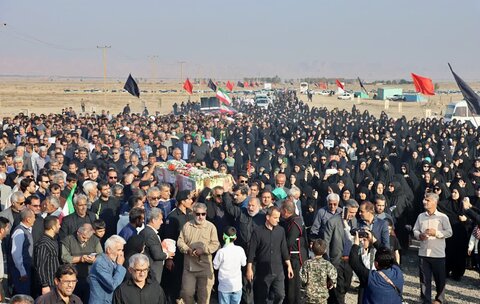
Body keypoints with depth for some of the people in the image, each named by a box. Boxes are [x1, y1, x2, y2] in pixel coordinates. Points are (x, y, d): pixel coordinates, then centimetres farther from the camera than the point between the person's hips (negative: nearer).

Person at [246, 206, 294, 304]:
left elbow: (284, 249, 9)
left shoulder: (281, 231, 2)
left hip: (278, 270, 2)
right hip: (263, 271, -2)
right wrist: (249, 269, -6)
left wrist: (289, 266, 8)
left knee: (280, 295, -4)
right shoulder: (258, 232, -8)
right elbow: (251, 252, -5)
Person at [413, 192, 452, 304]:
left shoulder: (443, 217, -3)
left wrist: (436, 233, -15)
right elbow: (415, 230, 11)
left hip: (438, 254, -3)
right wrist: (419, 235, -9)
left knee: (440, 279, 9)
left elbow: (449, 232, -6)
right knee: (424, 279, 7)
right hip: (423, 253, 3)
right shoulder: (421, 216, 8)